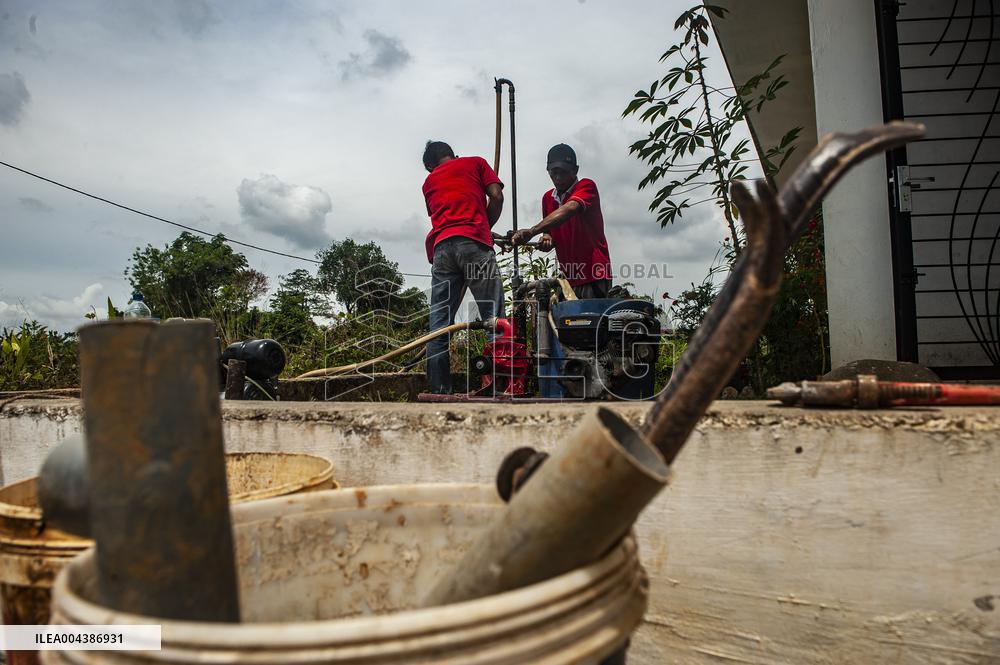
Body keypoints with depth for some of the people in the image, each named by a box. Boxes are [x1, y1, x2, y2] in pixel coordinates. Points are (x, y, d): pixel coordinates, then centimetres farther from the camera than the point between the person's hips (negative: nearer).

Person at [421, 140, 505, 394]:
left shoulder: (429, 181, 30)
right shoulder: (475, 163, 20)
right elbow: (496, 196, 8)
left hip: (441, 247, 4)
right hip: (473, 242, -3)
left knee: (439, 324, -1)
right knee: (494, 317, -7)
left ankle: (439, 390, -6)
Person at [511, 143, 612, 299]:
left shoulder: (586, 186, -6)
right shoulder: (547, 198, 14)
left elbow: (570, 209, -26)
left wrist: (532, 231, -38)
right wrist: (546, 239, -6)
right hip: (568, 277, 6)